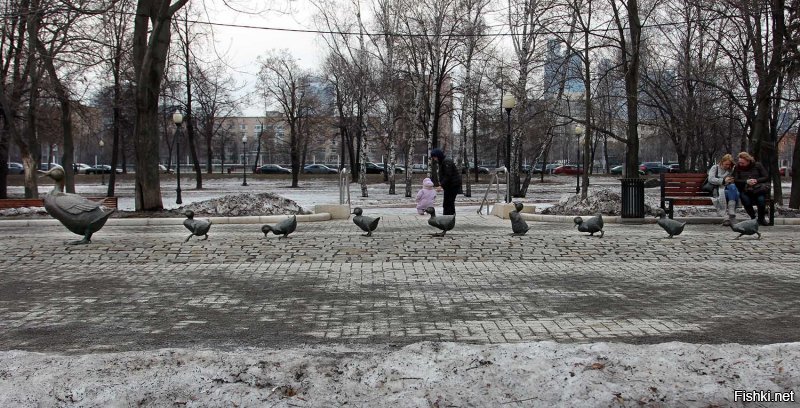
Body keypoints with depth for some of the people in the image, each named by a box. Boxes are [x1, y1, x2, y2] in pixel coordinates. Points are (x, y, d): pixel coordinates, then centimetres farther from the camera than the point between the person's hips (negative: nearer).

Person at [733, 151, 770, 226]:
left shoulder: (757, 165, 7)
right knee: (745, 199, -33)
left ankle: (761, 219, -4)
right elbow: (735, 180, -1)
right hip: (745, 190, 0)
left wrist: (756, 180, -12)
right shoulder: (737, 167, 8)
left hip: (758, 188, 0)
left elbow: (766, 177, 5)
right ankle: (753, 217, -8)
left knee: (761, 199, -30)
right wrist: (746, 181, -15)